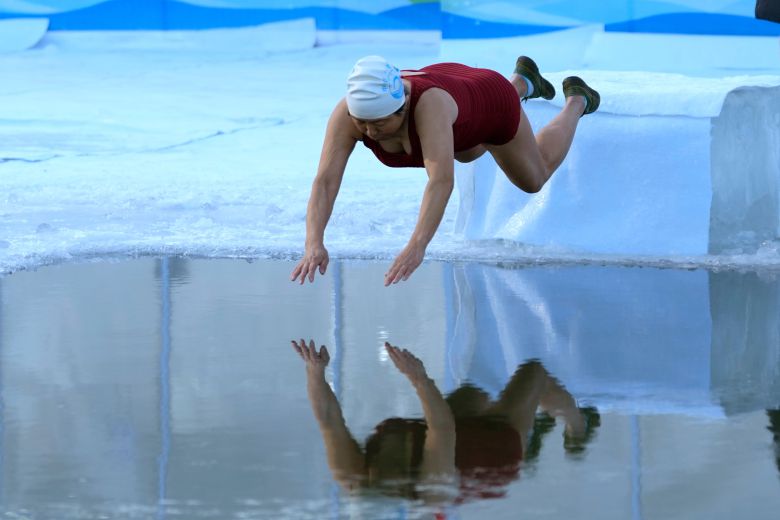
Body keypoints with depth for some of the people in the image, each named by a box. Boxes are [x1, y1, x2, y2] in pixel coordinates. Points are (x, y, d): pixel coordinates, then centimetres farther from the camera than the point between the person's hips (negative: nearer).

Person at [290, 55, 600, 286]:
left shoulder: (430, 104, -51)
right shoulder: (347, 113, -40)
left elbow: (442, 180, -62)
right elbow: (325, 182, -46)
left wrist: (416, 247, -73)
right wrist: (314, 244, -62)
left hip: (488, 100, -4)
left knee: (533, 178, 24)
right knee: (467, 154, 38)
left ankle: (576, 101, 49)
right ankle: (523, 83, 63)